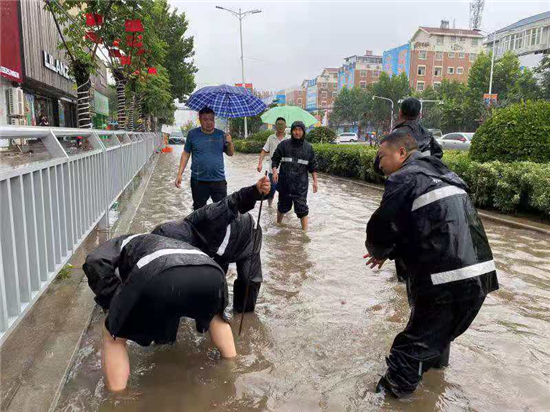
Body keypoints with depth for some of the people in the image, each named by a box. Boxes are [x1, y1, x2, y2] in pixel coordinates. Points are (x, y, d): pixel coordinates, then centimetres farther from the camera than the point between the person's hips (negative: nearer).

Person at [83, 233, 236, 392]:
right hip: (210, 273, 6)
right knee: (215, 316, 41)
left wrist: (115, 304, 20)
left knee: (113, 337, 24)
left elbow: (95, 263, 9)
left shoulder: (117, 244, 35)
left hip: (157, 275, -5)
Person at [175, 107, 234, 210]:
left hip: (218, 180, 1)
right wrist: (180, 174, -1)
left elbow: (230, 153, 11)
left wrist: (230, 143, -10)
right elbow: (186, 154, 5)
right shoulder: (193, 134, 0)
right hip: (198, 181, -1)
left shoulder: (220, 134, 4)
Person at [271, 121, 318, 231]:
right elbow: (275, 159, 5)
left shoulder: (308, 147, 3)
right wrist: (274, 171, -11)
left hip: (301, 184, -1)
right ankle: (278, 224, 40)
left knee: (302, 208, -5)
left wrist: (315, 181, 2)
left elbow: (313, 166, 7)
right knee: (283, 205, 17)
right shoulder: (284, 144, 0)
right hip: (284, 182, 1)